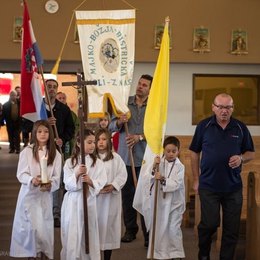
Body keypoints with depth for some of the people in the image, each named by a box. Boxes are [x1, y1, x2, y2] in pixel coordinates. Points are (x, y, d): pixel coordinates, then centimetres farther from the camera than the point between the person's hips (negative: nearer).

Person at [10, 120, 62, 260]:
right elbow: (21, 174, -8)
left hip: (45, 195, 2)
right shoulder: (27, 151, -5)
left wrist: (50, 184, -22)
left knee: (45, 228, 6)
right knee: (30, 227, -1)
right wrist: (32, 180, -27)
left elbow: (57, 177, -1)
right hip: (29, 194, -2)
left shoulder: (55, 154, 2)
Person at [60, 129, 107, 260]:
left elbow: (101, 183, -5)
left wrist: (90, 181, -24)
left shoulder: (98, 163, 2)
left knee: (89, 235, 5)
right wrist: (77, 174, -22)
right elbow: (68, 185, -5)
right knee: (71, 235, 1)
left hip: (89, 201, 0)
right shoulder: (69, 162, 2)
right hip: (72, 202, 0)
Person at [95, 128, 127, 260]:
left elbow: (122, 174, -1)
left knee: (109, 224, 7)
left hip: (111, 198, 1)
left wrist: (113, 186, -14)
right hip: (94, 197, -1)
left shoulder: (115, 158, 3)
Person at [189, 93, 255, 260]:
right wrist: (196, 180, 4)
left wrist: (241, 158, -13)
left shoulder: (240, 128, 3)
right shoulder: (204, 126, -1)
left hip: (233, 187, 2)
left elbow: (251, 153, 10)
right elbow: (195, 152, 6)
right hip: (209, 186, -2)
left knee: (232, 229, 6)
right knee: (210, 224, -3)